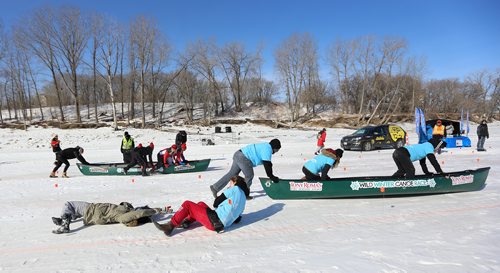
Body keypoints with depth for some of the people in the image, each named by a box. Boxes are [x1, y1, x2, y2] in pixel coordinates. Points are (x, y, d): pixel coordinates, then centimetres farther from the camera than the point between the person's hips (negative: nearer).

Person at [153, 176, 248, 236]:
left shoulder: (235, 189, -2)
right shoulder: (243, 198, 18)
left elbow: (216, 203, 1)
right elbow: (237, 220, 17)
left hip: (214, 222, -9)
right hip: (222, 224, 9)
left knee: (187, 204, 0)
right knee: (201, 204, 26)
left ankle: (170, 226, 1)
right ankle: (187, 222, 11)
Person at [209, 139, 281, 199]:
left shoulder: (266, 147, 20)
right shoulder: (267, 149, -11)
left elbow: (268, 163, 26)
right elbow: (267, 165, -15)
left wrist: (271, 175, 25)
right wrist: (271, 177, -8)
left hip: (238, 155, 10)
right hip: (243, 158, -10)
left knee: (231, 174, 12)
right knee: (249, 176, 1)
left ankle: (215, 188, 15)